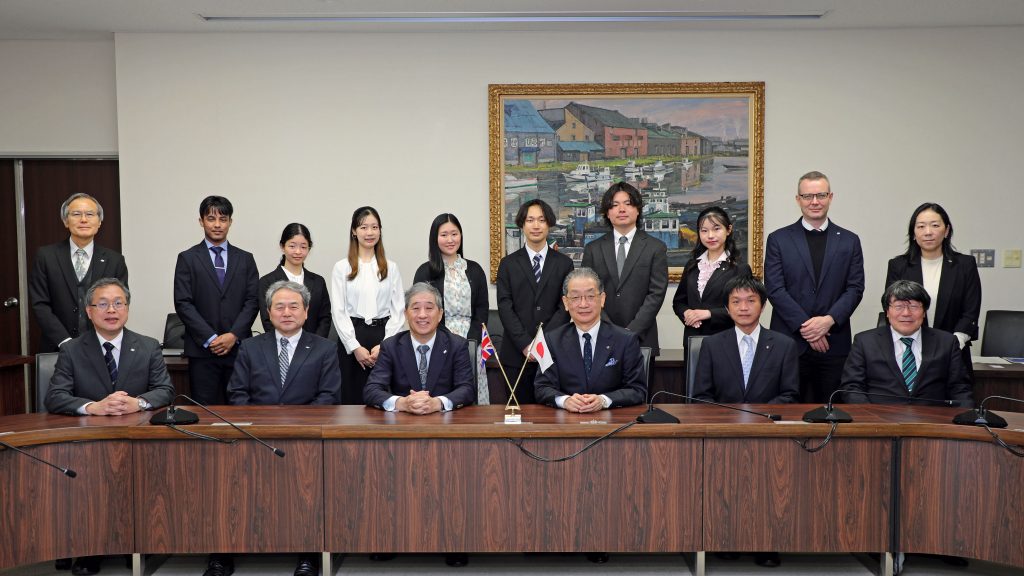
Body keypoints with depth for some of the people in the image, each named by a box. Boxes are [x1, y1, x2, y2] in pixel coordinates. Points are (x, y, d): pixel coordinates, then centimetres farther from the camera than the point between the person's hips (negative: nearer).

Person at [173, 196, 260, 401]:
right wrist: (210, 338, -10)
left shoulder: (245, 259, 11)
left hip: (239, 348, 2)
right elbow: (183, 303, -2)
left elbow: (252, 301, 5)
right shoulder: (187, 259, 6)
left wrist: (234, 335, -8)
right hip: (202, 349, -1)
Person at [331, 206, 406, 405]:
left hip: (384, 338, 1)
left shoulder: (391, 268, 8)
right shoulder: (342, 268, 4)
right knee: (352, 396, 1)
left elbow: (398, 311, 4)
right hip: (352, 338, -1)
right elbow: (338, 312, -1)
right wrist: (355, 347, -9)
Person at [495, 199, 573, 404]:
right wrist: (525, 344, -10)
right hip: (517, 354, 0)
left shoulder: (564, 263, 8)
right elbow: (505, 307, 0)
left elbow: (565, 306, 1)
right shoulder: (508, 264, 8)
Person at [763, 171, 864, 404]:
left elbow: (855, 288, 4)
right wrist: (805, 326, -11)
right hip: (789, 342, -1)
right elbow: (774, 289, -3)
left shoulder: (849, 241, 10)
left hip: (834, 343, 2)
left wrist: (829, 320, -12)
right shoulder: (778, 239, 4)